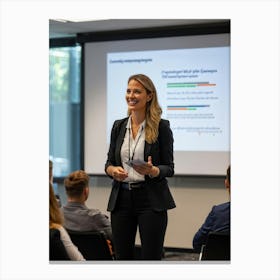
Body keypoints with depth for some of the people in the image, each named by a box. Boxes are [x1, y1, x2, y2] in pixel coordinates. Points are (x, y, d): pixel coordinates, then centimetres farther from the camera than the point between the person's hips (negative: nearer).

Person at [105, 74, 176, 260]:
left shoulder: (161, 126, -3)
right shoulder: (118, 126, 10)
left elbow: (169, 168, -2)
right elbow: (109, 162, 13)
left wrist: (152, 171, -22)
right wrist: (113, 170, -9)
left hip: (151, 200, -4)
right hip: (121, 198, 4)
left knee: (151, 257, -2)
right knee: (122, 257, 7)